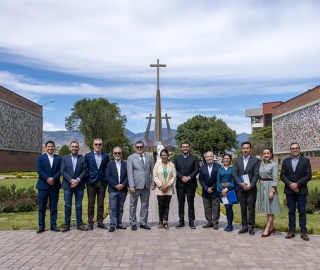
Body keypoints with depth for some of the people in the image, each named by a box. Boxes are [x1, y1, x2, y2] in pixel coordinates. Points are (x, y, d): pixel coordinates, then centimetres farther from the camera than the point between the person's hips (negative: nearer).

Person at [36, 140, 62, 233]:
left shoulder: (58, 158, 9)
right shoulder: (40, 157, 5)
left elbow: (60, 170, 0)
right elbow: (39, 169, -6)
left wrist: (53, 178, -16)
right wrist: (47, 179, -16)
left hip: (54, 185, 1)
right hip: (43, 185, -1)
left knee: (54, 207, 5)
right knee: (42, 207, 1)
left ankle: (53, 225, 12)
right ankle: (41, 226, 8)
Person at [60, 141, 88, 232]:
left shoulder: (83, 158, 5)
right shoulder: (64, 158, 6)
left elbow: (84, 171, -1)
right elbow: (63, 171, -2)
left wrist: (78, 180, -15)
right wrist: (71, 180, -14)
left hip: (79, 185, 0)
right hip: (67, 185, 0)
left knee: (79, 206, 6)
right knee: (67, 206, 4)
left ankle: (79, 224, 13)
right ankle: (67, 225, 10)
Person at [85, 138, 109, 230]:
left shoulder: (106, 156, 5)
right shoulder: (88, 155, 2)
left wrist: (106, 180, 3)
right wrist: (86, 179, 0)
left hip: (102, 182, 1)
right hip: (91, 182, -1)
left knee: (101, 204, 8)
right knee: (91, 204, 3)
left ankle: (100, 222, 16)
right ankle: (90, 223, 10)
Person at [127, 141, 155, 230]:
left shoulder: (149, 157, 8)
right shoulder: (131, 158, 0)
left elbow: (152, 171, 9)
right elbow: (130, 172, -5)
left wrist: (153, 183, 2)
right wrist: (131, 185, -13)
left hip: (146, 186, 3)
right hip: (135, 186, -3)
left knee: (145, 205, 9)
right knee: (133, 205, 6)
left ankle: (143, 223, 19)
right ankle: (133, 223, 16)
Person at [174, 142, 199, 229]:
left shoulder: (194, 158, 6)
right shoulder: (176, 158, 10)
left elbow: (196, 170, -2)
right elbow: (175, 170, 1)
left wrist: (189, 177, -14)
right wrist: (181, 177, -12)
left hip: (191, 184, -1)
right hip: (180, 184, 1)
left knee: (191, 203, 3)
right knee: (180, 203, 6)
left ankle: (191, 221, 8)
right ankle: (181, 220, 13)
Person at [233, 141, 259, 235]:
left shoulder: (255, 160, -1)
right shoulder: (237, 160, 8)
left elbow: (256, 175, -6)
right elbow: (234, 173, 2)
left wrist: (250, 186, -15)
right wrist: (240, 183, -12)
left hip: (251, 188, -3)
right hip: (240, 188, 3)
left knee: (251, 208, 0)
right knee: (243, 208, 9)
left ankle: (251, 227, 11)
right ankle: (244, 226, 18)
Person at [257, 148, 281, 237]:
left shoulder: (274, 164, -7)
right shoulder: (261, 164, 9)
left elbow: (275, 179, -11)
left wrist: (272, 191, -18)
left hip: (270, 186, -6)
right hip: (262, 186, 6)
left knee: (270, 208, -3)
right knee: (266, 208, 10)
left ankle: (267, 229, -2)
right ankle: (272, 228, 21)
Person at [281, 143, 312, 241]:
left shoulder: (305, 160, 2)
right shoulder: (286, 161, 8)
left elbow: (308, 175, -6)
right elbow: (282, 175, 3)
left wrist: (297, 184, -15)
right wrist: (290, 184, -12)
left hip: (301, 190, -2)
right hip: (289, 190, 2)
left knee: (302, 211, 3)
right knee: (291, 211, 7)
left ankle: (303, 232, 10)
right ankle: (291, 231, 12)